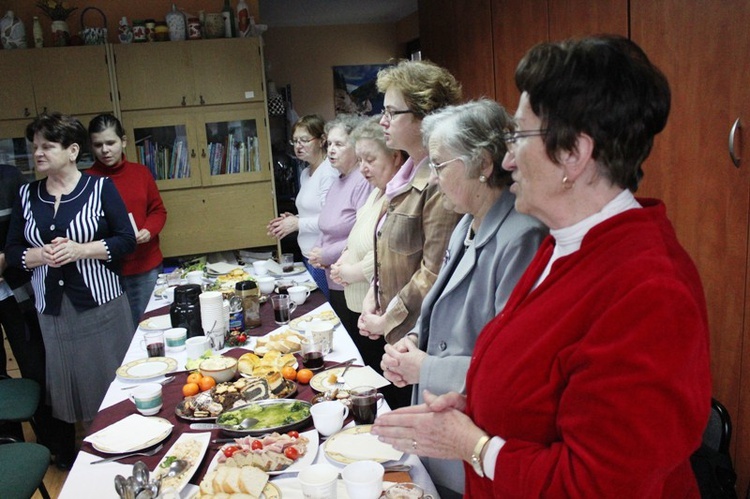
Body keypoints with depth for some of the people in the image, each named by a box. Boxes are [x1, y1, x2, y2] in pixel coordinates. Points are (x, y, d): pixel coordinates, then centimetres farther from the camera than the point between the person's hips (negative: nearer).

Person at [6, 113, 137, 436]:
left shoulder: (100, 188, -3)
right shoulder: (27, 195, 8)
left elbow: (127, 240, -5)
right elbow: (12, 251, 10)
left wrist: (81, 250, -17)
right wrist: (40, 255, -11)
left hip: (100, 304, -3)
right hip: (51, 309, 4)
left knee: (113, 386, 4)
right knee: (71, 389, 11)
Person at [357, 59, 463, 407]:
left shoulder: (440, 183, -21)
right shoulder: (408, 174, 10)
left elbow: (434, 272, -21)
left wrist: (387, 321, -12)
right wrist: (373, 299, 5)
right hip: (395, 336, 9)